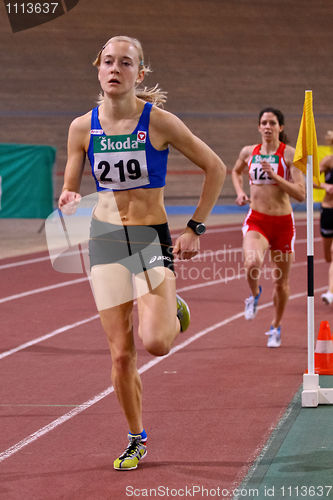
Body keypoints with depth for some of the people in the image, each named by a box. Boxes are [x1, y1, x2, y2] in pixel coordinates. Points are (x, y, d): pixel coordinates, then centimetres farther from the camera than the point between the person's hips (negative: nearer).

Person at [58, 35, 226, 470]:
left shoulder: (159, 122, -8)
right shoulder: (83, 128, 0)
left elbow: (215, 168, 0)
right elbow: (68, 190, 10)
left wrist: (195, 228, -3)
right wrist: (69, 201, -15)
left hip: (152, 237, -2)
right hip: (105, 238, 2)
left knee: (155, 342, -21)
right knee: (121, 352, 1)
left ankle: (174, 311, 16)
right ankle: (136, 439, 20)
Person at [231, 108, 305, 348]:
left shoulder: (290, 154, -6)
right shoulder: (248, 152, 4)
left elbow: (301, 193, -13)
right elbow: (236, 171, 28)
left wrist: (274, 175, -20)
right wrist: (240, 192, 9)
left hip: (283, 222, -1)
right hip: (256, 220, 1)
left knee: (281, 281, 9)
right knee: (252, 263, -29)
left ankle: (276, 327, 34)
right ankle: (254, 294, 6)